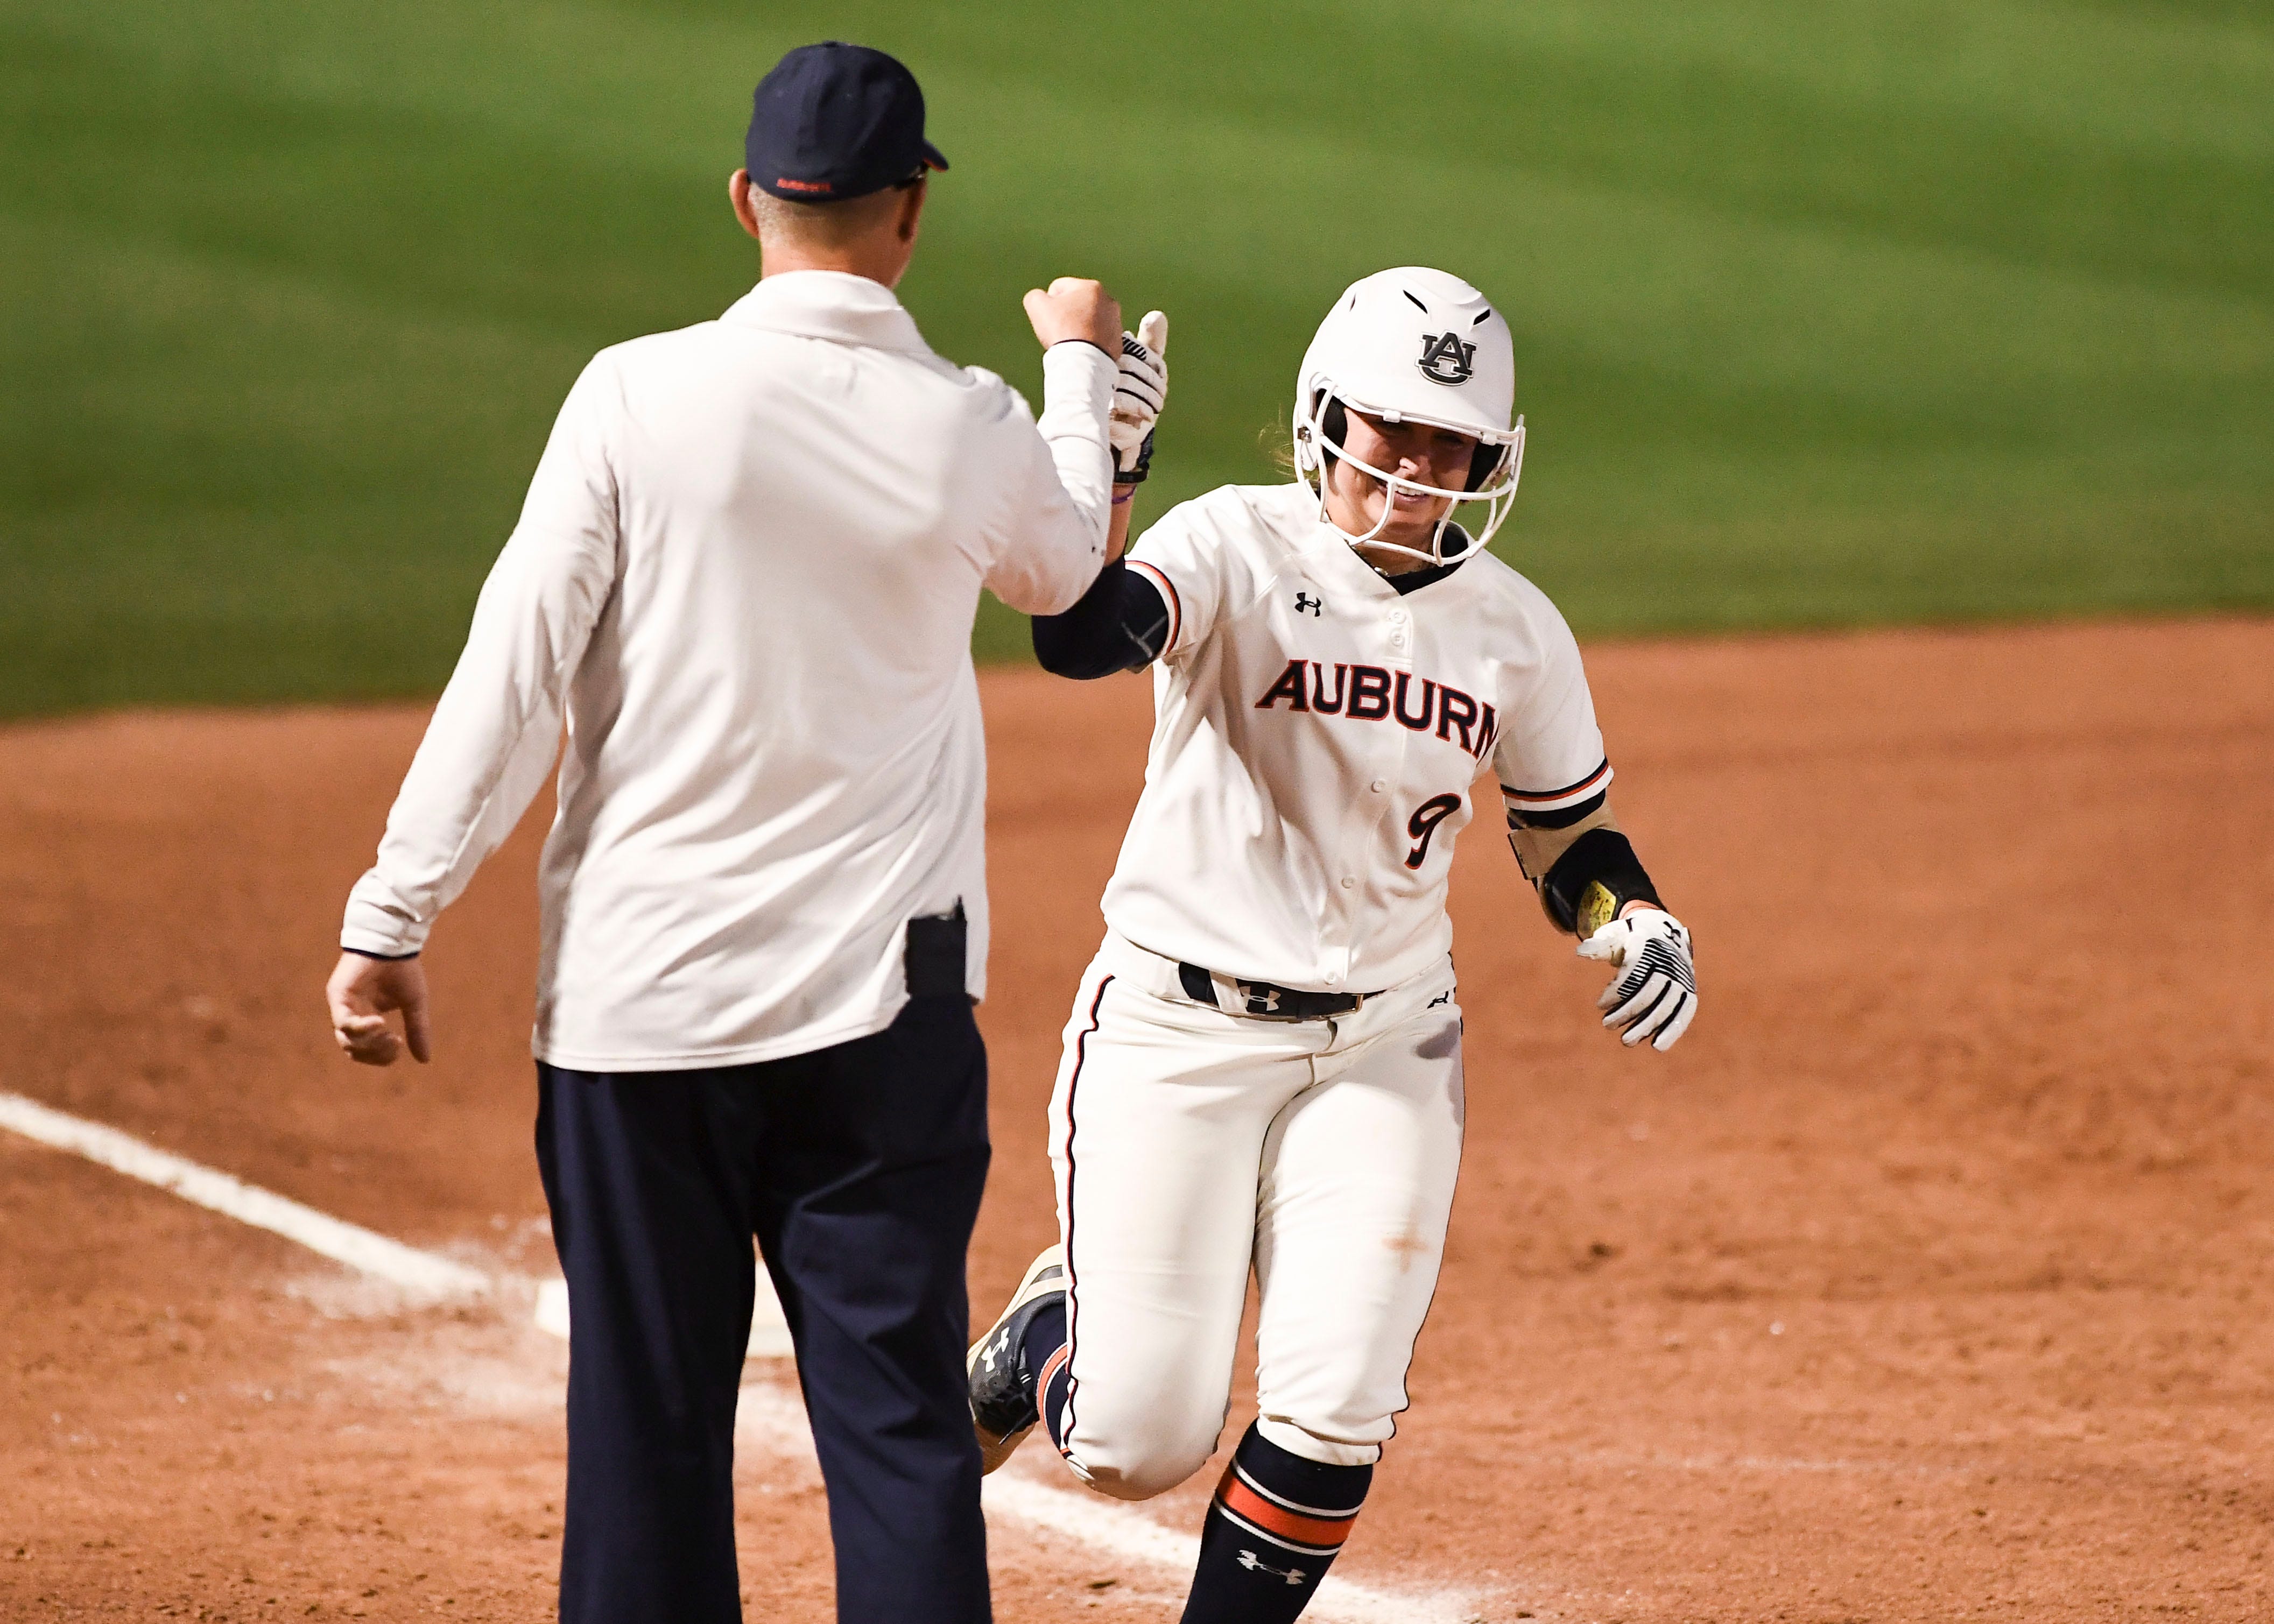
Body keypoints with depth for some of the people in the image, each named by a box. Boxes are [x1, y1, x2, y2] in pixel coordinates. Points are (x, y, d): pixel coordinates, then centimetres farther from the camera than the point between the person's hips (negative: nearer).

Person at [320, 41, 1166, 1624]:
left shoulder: (638, 396, -7)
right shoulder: (976, 432, -1)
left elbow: (515, 673, -8)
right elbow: (1076, 567, 22)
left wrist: (393, 916, -2)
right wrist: (1082, 368, 40)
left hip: (635, 994, 0)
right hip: (882, 994, 1)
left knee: (646, 1422, 5)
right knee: (897, 1412, 1)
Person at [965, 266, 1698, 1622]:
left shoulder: (1516, 630, 2)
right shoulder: (1238, 548, -11)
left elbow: (1567, 835, 15)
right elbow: (1081, 637, -31)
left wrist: (1637, 923, -6)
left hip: (1381, 1050, 3)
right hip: (1175, 1028, -3)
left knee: (1334, 1418, -10)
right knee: (1135, 1445, -2)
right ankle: (1053, 1329, 34)